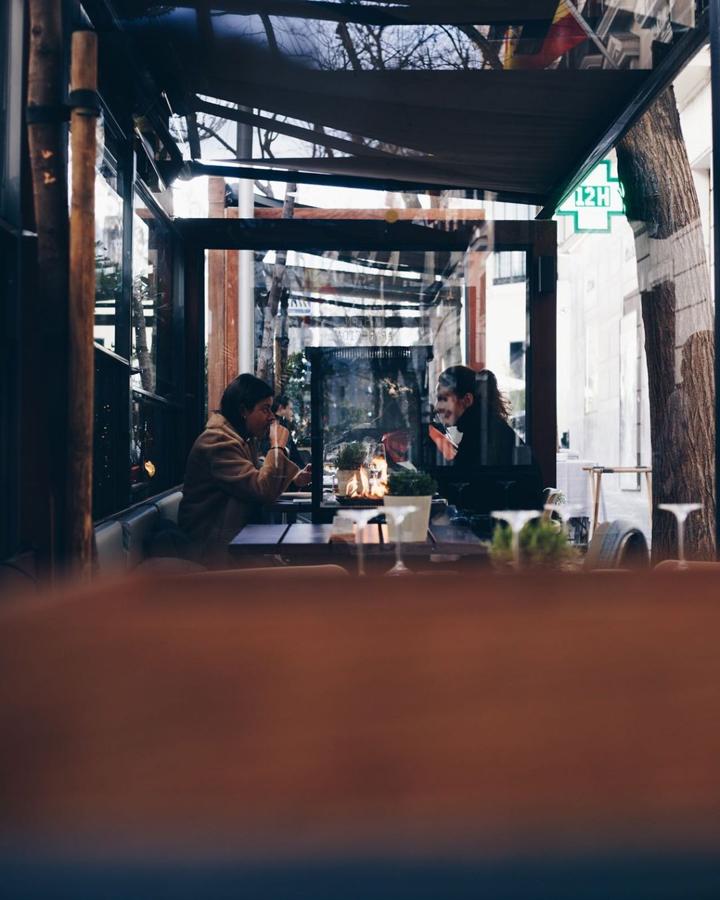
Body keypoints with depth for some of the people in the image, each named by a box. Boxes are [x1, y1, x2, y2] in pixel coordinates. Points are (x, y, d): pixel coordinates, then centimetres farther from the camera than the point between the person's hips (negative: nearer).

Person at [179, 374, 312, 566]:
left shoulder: (244, 439, 13)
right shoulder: (218, 441, -19)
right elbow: (263, 489, -26)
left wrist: (295, 479, -1)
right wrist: (278, 446, -16)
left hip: (237, 534, 10)